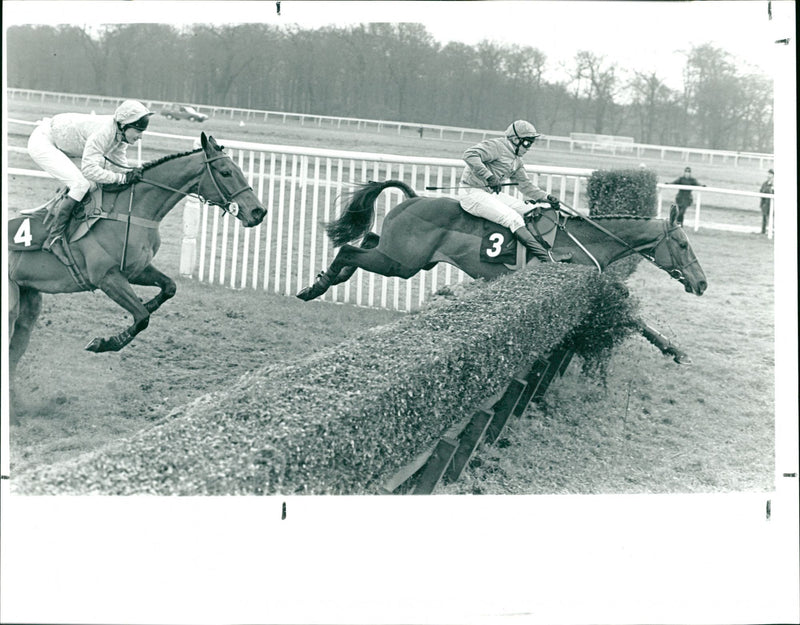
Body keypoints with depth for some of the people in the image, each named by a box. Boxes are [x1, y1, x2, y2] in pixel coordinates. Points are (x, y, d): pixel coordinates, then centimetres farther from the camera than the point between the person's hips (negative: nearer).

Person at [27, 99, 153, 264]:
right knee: (81, 184, -22)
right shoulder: (104, 131, -33)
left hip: (60, 148, 9)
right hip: (42, 141, -9)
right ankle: (54, 239, -18)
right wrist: (122, 178, -32)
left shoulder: (121, 135, -6)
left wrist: (133, 174, -19)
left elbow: (120, 166, 0)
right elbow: (89, 168, -34)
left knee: (93, 185, 4)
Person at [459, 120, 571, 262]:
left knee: (525, 209, -1)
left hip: (492, 193, 10)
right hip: (473, 193, -10)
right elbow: (470, 155, -27)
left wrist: (546, 197, 2)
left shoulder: (517, 160, 17)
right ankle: (547, 259, -28)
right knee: (513, 219, -22)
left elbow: (525, 185, 18)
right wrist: (489, 177, -34)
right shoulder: (496, 146, -13)